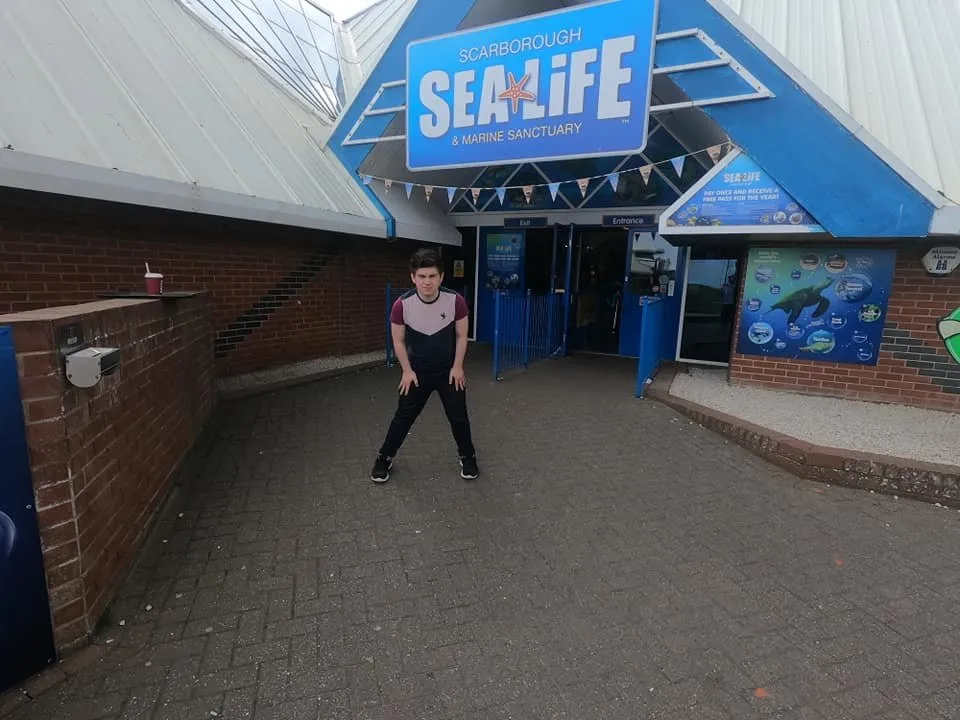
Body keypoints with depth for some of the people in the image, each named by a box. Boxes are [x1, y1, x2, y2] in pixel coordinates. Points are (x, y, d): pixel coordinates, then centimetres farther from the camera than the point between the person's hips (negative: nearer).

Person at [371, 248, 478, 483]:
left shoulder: (456, 301, -22)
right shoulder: (402, 305, -23)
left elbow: (461, 336, -6)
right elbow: (398, 340, -7)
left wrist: (457, 367, -7)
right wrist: (407, 371, -7)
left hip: (449, 370, 1)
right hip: (417, 371, 0)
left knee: (458, 416, 8)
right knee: (404, 416, 6)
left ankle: (467, 457, 31)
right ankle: (385, 458, 25)